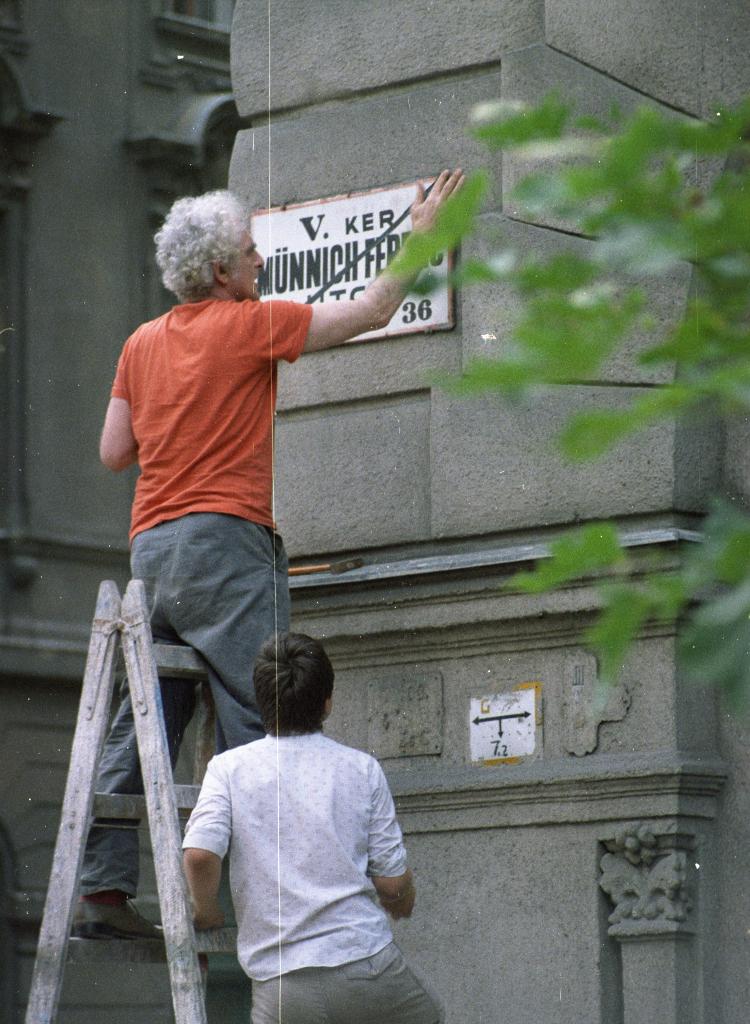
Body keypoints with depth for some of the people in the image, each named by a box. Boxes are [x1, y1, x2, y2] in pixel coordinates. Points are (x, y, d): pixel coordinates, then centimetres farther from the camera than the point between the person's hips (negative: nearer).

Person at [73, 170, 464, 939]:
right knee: (257, 720, -10)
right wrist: (421, 232, 14)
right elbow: (373, 310, 3)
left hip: (150, 547, 7)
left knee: (140, 728, 7)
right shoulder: (248, 325, -3)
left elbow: (114, 452, 17)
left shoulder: (143, 343, 16)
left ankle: (101, 891, 4)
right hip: (222, 538, -7)